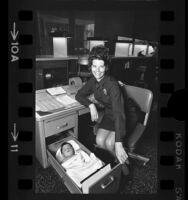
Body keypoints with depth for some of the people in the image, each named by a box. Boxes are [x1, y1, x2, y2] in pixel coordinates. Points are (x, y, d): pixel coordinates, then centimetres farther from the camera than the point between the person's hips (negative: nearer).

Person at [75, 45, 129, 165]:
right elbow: (79, 95, 3)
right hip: (109, 115, 6)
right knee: (99, 141, -15)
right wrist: (91, 105, -18)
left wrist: (118, 143, -44)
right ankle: (118, 159, 13)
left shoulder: (112, 84, -29)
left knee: (109, 143, -23)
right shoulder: (93, 81, -8)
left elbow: (119, 113, -37)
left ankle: (124, 161, 10)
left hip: (127, 116, -5)